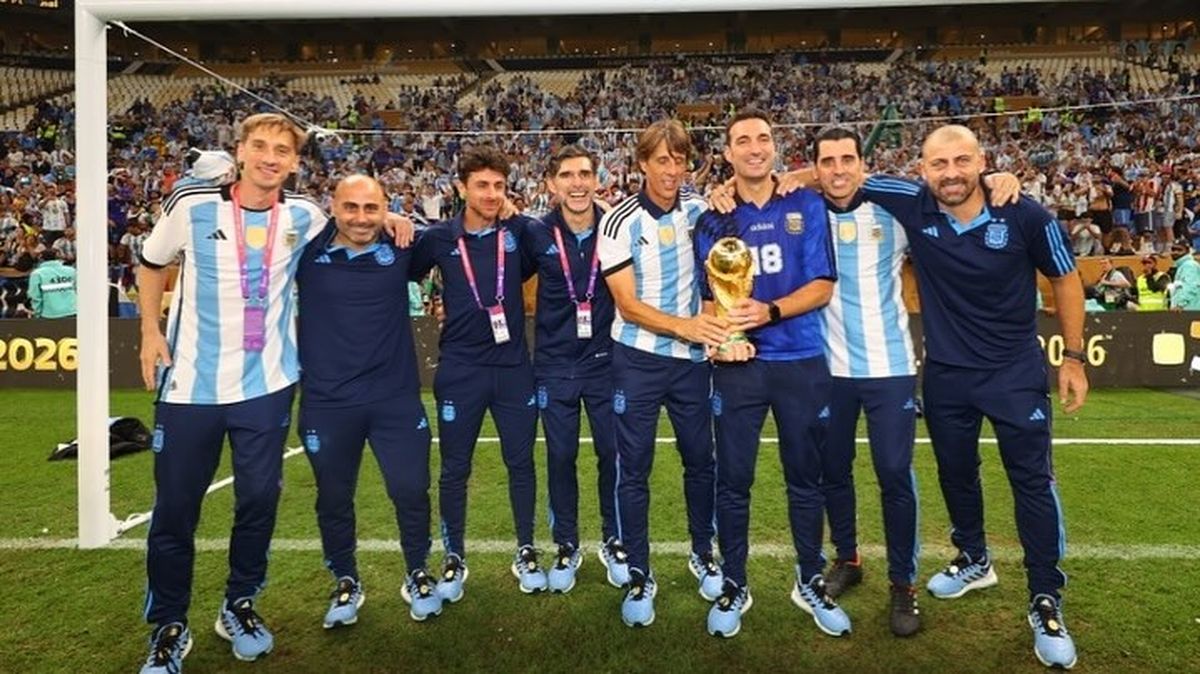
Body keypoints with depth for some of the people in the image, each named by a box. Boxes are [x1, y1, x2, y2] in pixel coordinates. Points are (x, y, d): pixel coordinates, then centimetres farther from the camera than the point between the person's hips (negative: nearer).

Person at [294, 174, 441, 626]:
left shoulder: (399, 251, 0)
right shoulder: (307, 253, -3)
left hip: (396, 398, 0)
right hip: (326, 403, 0)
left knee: (411, 491, 6)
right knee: (333, 499, 14)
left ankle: (417, 575, 30)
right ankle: (346, 583, 36)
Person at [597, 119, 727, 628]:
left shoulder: (698, 211, 1)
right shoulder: (620, 222, -8)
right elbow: (627, 305, -13)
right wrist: (683, 326, -27)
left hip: (692, 359, 3)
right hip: (638, 361, -3)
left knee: (701, 460, 13)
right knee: (634, 470, 3)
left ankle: (703, 554, 35)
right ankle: (639, 576, 18)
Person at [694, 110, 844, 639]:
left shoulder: (806, 206, 2)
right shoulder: (712, 219, 4)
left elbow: (822, 285, -4)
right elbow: (710, 296, 3)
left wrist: (770, 311, -21)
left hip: (802, 361, 0)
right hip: (738, 364, 0)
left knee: (805, 477, 12)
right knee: (733, 480, 6)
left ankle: (810, 583, 30)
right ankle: (733, 587, 23)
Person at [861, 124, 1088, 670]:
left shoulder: (1025, 216, -15)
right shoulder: (912, 205, -14)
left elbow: (1065, 280, -1)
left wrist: (1073, 357, 0)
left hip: (1016, 371, -2)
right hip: (946, 374, 3)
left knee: (1033, 480, 1)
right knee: (955, 472, 18)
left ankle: (1045, 602, 17)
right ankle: (974, 561, 43)